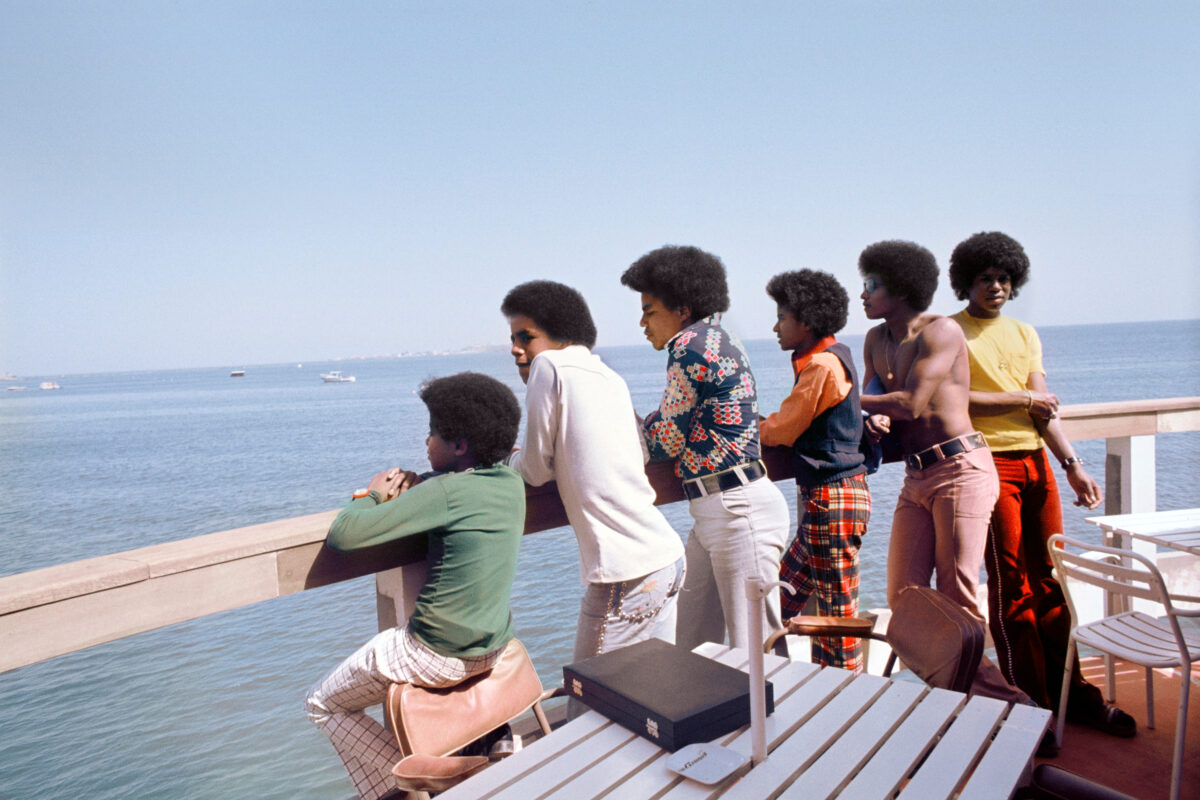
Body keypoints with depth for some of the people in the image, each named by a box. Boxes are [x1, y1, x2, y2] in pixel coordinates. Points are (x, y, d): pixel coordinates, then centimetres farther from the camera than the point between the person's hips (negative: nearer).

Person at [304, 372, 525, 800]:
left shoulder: (448, 491, -25)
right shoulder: (511, 483, -3)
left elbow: (342, 535, -24)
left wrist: (371, 495, -3)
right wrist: (415, 487, 0)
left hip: (436, 658, -7)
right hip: (492, 649, 7)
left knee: (322, 704, 15)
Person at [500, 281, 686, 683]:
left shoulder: (550, 366, -6)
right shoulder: (612, 378, 14)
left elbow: (536, 471, -3)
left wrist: (507, 457, 20)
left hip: (625, 575, -8)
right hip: (669, 558, 8)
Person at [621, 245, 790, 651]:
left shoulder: (691, 347, -13)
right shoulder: (714, 338, 15)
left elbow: (666, 443, -8)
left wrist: (641, 423, 11)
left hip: (740, 510, -10)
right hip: (713, 512, 10)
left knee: (754, 646, -1)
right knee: (692, 645, 14)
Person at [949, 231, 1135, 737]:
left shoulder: (1025, 334, 18)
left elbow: (1044, 410, 12)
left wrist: (1072, 464, 2)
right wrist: (1023, 399, -3)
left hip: (1036, 462, 6)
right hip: (989, 464, -6)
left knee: (1051, 580, 8)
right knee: (1012, 585, -2)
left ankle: (1067, 690, 19)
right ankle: (1029, 704, 7)